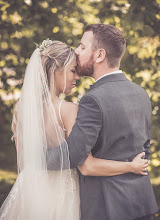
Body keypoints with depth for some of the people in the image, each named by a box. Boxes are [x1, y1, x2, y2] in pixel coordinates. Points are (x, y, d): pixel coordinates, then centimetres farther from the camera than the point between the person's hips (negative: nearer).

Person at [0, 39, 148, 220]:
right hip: (61, 194, -5)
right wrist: (131, 166, -12)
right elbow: (86, 166, -23)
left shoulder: (21, 108, -2)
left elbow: (23, 160, 8)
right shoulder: (68, 110, -21)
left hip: (28, 190, 6)